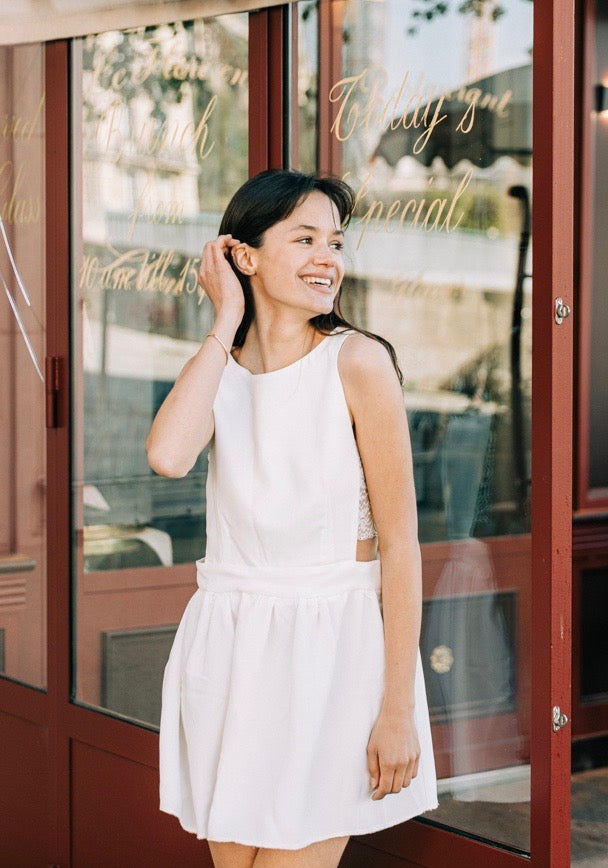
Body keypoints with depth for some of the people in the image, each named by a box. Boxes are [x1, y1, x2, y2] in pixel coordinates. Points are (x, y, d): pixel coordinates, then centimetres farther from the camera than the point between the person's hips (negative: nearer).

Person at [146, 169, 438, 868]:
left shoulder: (358, 362, -9)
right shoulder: (218, 367, 5)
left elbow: (399, 542, -10)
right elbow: (169, 456, -19)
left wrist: (398, 709, -13)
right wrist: (228, 321, -10)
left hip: (332, 651, -5)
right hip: (229, 650, 5)